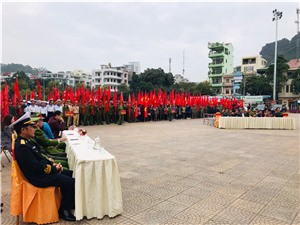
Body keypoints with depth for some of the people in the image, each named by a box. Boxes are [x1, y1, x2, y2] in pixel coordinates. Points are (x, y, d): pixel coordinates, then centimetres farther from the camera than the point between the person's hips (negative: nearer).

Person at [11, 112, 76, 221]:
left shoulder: (26, 141, 8)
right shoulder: (22, 147, -24)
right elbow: (37, 167, -26)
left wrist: (52, 164, 1)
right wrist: (54, 169, -14)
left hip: (43, 171, 10)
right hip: (39, 178, -10)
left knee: (69, 174, 13)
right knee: (71, 182, -14)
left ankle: (67, 203, 27)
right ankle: (64, 211, 5)